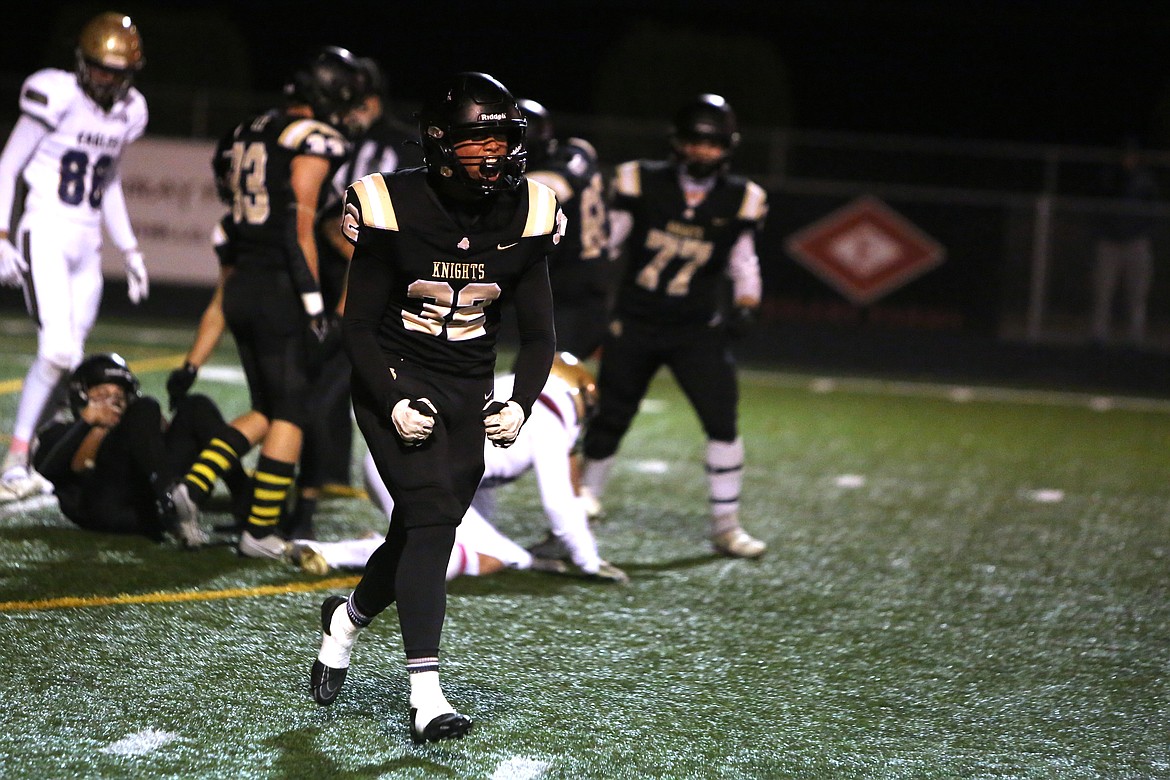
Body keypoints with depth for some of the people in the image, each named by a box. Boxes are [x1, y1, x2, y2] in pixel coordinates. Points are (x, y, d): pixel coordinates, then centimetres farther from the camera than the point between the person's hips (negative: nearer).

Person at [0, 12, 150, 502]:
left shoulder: (128, 112, 8)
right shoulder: (57, 97, -11)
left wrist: (130, 250, 20)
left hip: (87, 243, 7)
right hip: (44, 236, -7)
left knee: (69, 359, 3)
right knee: (58, 351, -18)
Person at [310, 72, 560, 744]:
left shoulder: (525, 217, -3)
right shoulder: (394, 208, -14)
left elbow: (539, 335, 4)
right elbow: (358, 327, -8)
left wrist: (520, 405, -13)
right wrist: (393, 404, -21)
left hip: (467, 396, 4)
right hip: (396, 384, -4)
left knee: (423, 534, 7)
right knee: (432, 512, -21)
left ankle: (347, 618, 41)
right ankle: (426, 696, -23)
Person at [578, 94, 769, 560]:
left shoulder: (740, 200, -1)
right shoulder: (642, 184, -6)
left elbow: (743, 259, 11)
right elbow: (603, 241, 0)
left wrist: (746, 299, -6)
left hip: (697, 330, 1)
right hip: (635, 324, -1)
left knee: (722, 421, -8)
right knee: (609, 419, 7)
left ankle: (725, 525, 4)